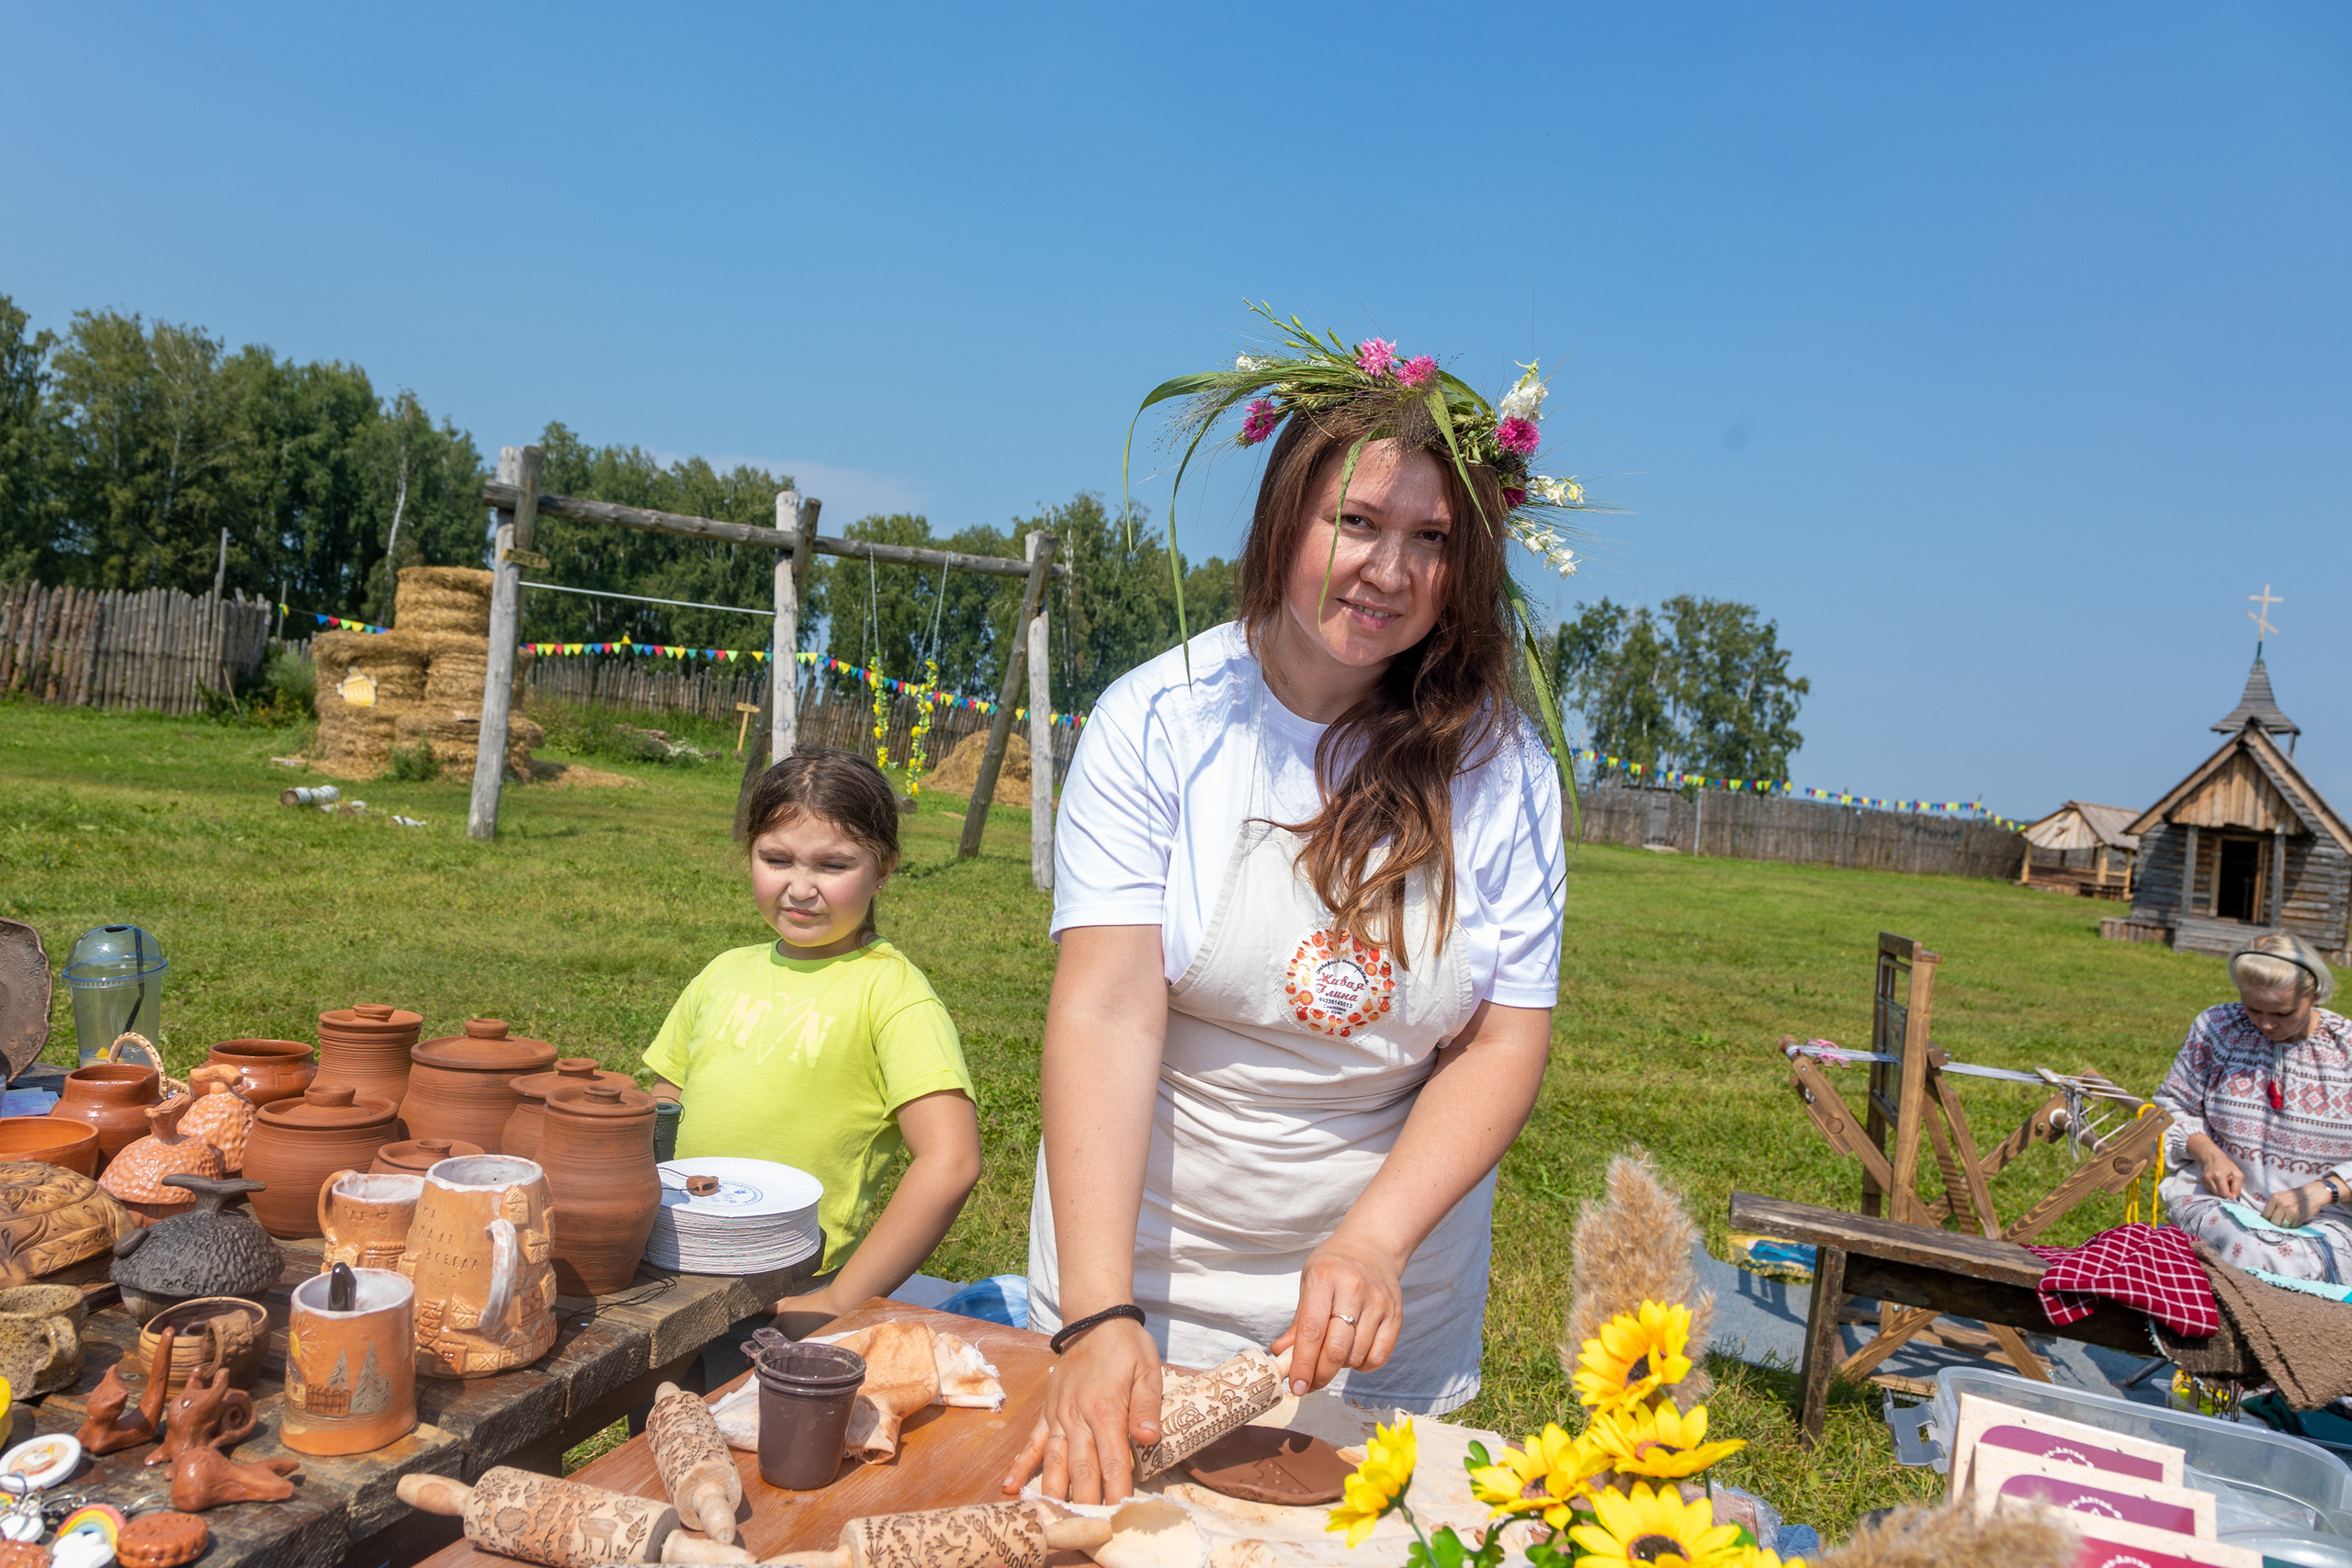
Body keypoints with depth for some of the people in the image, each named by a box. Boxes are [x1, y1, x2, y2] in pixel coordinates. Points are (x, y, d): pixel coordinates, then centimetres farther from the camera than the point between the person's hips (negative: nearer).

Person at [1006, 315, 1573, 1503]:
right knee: (1113, 1490, 17)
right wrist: (1102, 1317, -29)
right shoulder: (1157, 721, -13)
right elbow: (1107, 1011, -20)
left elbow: (1506, 1043, -7)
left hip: (1391, 1282, 2)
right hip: (1144, 1273, -1)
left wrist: (1373, 1242, -22)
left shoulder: (1498, 765, -8)